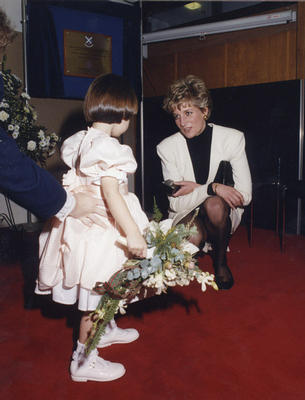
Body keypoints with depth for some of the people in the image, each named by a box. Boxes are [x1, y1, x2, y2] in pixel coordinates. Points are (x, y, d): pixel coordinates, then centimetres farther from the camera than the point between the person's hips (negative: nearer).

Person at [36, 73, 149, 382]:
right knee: (97, 291, 4)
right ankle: (84, 360, 18)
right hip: (100, 230, -9)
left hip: (81, 223, 9)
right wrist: (133, 233, -30)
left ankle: (106, 330, 47)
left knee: (99, 288, 26)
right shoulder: (108, 148, -21)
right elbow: (110, 192, -29)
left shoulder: (80, 141, 7)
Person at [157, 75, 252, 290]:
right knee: (192, 237, -34)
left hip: (223, 213, 1)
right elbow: (176, 202, -13)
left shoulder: (233, 138, -9)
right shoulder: (167, 147, -8)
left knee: (214, 204, -34)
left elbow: (245, 195, -13)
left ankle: (220, 262, -8)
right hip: (187, 216, 0)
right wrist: (212, 188, -29)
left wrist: (196, 188, -16)